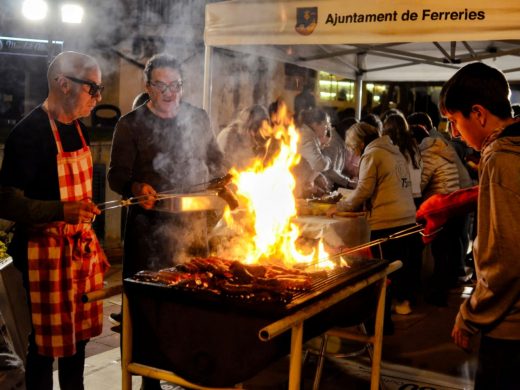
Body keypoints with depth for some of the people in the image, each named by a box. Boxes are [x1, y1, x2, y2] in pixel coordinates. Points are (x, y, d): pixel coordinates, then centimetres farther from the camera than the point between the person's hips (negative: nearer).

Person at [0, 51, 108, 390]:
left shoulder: (80, 129, 9)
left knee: (80, 333, 17)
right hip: (47, 252, -7)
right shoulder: (29, 133, -15)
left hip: (82, 248, 8)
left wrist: (91, 239, 15)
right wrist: (62, 211, -31)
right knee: (47, 342, 4)